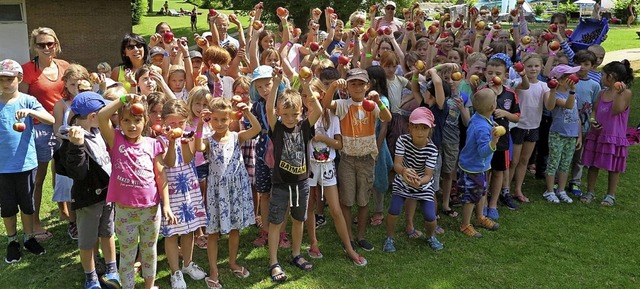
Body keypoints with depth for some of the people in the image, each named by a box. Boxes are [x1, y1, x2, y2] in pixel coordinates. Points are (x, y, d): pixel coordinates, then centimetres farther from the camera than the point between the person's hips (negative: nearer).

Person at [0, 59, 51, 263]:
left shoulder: (28, 100, -6)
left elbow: (51, 120, -19)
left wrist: (30, 112, -34)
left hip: (26, 163, -1)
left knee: (27, 204, 13)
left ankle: (28, 238, 31)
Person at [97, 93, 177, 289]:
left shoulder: (152, 144, 0)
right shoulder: (116, 140, -3)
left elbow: (161, 176, 0)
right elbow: (101, 116, -19)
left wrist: (166, 205, -4)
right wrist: (123, 99, -17)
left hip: (151, 208, 2)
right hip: (125, 210, -2)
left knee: (149, 250, 19)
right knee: (127, 254, 12)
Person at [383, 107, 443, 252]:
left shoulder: (432, 149, -25)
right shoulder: (403, 140, -24)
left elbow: (428, 175, -27)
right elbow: (396, 164, -30)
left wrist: (419, 182, -50)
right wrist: (404, 171, -54)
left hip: (423, 184, 0)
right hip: (402, 181, 1)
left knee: (430, 215, -7)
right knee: (394, 209, -15)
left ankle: (431, 236, 28)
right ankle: (389, 238, 11)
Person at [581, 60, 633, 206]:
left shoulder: (626, 93, -9)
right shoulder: (602, 93, 8)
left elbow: (617, 110, -19)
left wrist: (618, 93, -27)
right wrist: (593, 121, -8)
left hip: (614, 136, -5)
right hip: (597, 134, 5)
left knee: (613, 167, 6)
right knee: (593, 164, 10)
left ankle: (611, 195, 18)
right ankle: (590, 192, 21)